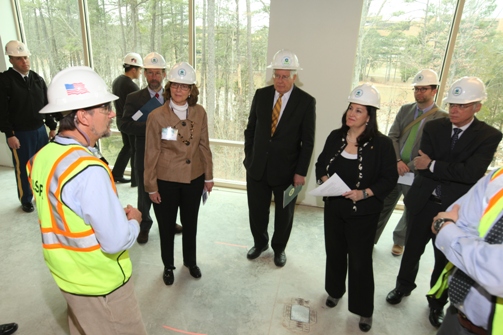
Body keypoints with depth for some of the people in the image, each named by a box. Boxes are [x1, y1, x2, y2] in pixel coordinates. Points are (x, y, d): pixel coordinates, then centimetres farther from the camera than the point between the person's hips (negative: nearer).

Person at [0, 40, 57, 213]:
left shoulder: (37, 78, 8)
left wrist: (52, 127, 10)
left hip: (40, 130, 4)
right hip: (20, 134, -4)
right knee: (23, 169, 7)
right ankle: (26, 200, 23)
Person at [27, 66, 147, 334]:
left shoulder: (42, 158, -4)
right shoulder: (88, 169, -31)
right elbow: (117, 241, -29)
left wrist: (117, 214, 1)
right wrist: (133, 220, -9)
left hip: (69, 275, 8)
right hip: (101, 284, -8)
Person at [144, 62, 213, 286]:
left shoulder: (199, 113, -4)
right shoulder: (157, 116, -13)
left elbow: (204, 146, 3)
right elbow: (151, 154, -9)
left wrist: (209, 175, 5)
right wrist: (151, 186, -7)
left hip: (194, 178, 3)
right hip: (166, 180, -2)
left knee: (190, 223, 20)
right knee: (167, 226, 15)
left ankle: (190, 261, 43)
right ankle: (168, 266, 39)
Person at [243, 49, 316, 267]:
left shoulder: (306, 102, -9)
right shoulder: (261, 95, 0)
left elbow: (307, 141, -8)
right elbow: (250, 129, 7)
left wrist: (301, 172, -11)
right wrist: (248, 157, 3)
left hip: (286, 170, -2)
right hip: (257, 167, 3)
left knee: (284, 213, 15)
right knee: (256, 210, 15)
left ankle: (279, 248, 40)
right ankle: (260, 243, 42)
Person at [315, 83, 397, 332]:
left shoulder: (381, 144, -14)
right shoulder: (335, 137, -1)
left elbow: (390, 178, -11)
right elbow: (321, 163, 8)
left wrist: (364, 193, -23)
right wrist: (324, 180, -12)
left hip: (363, 212, -4)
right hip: (334, 207, 4)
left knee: (360, 260, 7)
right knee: (334, 252, 19)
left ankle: (364, 309, 28)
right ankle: (335, 290, 44)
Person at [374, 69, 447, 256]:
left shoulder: (442, 118, -6)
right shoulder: (405, 109, 7)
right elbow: (392, 137, 1)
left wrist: (410, 167, -18)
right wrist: (397, 161, -12)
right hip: (393, 168, 3)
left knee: (411, 212, 14)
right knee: (381, 206, 10)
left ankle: (399, 241, 37)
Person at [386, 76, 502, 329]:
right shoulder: (433, 128, -4)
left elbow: (472, 173, -23)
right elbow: (422, 166, -13)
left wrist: (433, 165, -19)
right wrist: (455, 173, -21)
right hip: (423, 202, 2)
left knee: (445, 260, 16)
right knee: (412, 250, 19)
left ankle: (437, 303, 40)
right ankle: (404, 285, 45)